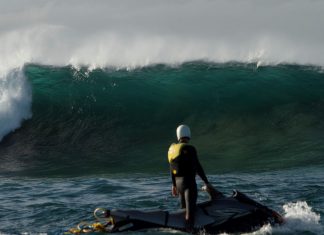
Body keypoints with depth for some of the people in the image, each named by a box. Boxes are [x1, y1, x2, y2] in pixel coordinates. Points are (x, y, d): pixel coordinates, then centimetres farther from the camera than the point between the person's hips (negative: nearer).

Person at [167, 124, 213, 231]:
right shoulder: (189, 149, -12)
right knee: (190, 210, -13)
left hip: (178, 182, 8)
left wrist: (174, 185, 24)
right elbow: (198, 167, -13)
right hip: (189, 182, -8)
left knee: (184, 209, 17)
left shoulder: (172, 149, 11)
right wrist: (206, 182, -7)